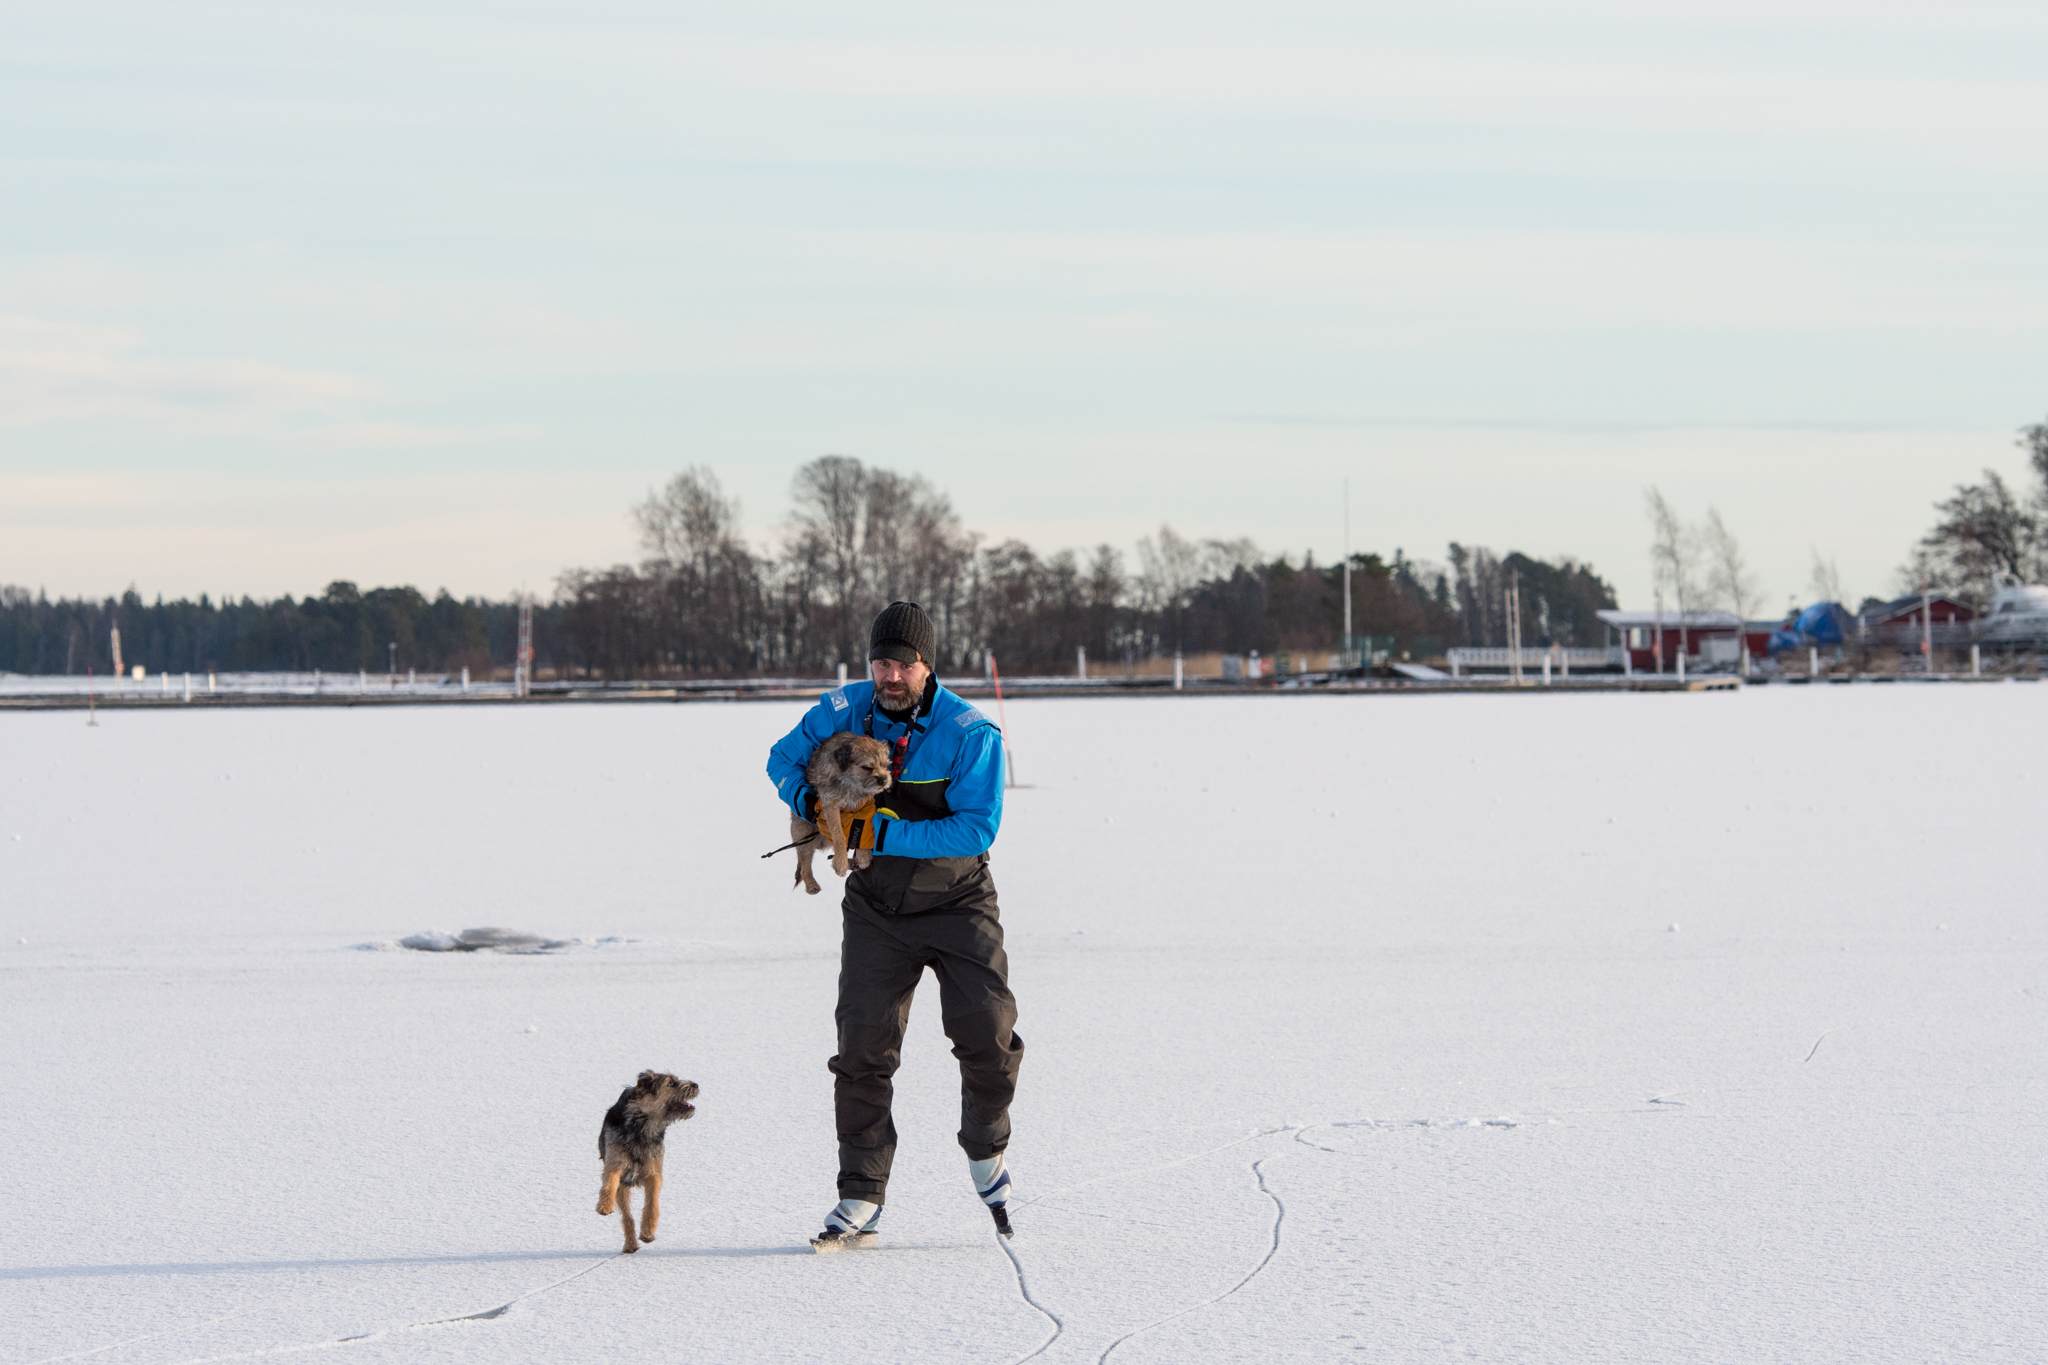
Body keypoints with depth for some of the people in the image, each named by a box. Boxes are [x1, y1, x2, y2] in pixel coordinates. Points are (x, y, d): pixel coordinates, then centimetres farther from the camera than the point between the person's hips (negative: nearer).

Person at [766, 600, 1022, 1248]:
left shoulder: (970, 733, -17)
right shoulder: (843, 711, -6)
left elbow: (976, 830, -24)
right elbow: (784, 757, 10)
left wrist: (883, 833, -28)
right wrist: (811, 801, -13)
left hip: (956, 901, -2)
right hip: (876, 904, 2)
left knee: (986, 1030, -14)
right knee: (863, 1043, -5)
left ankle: (987, 1154, 15)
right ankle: (860, 1201, 0)